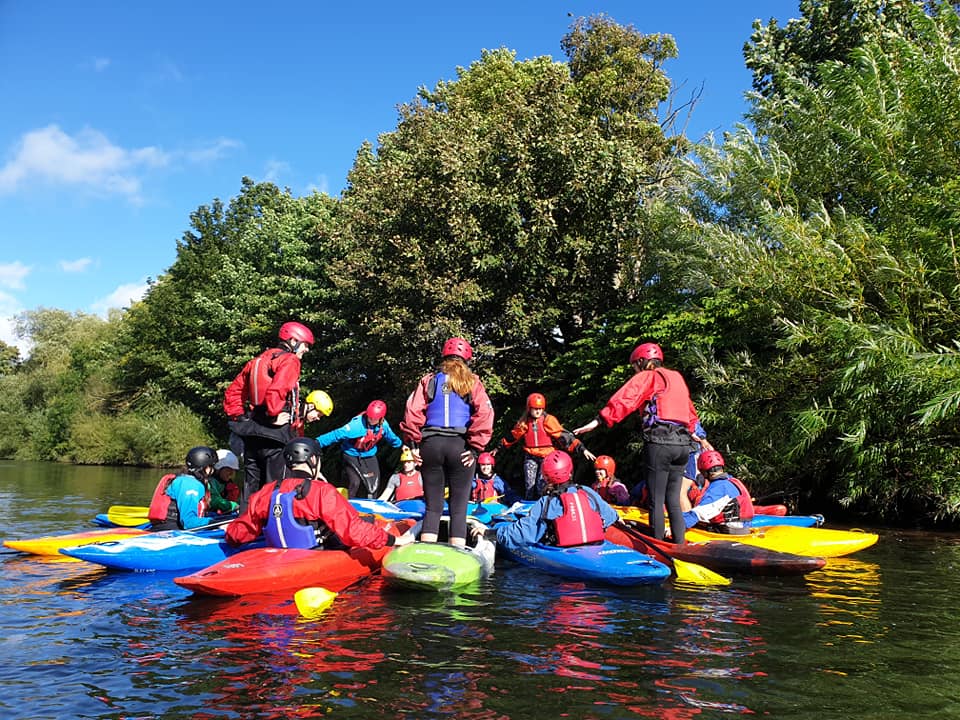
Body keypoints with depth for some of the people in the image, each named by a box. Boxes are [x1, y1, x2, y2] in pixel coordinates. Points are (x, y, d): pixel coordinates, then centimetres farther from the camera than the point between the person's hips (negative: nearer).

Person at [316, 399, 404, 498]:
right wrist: (317, 442, -44)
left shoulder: (383, 425, -13)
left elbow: (392, 437, 10)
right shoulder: (358, 423, -32)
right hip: (352, 455, -5)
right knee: (354, 482, -18)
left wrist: (401, 444, 27)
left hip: (369, 455, 5)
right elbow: (337, 434, -37)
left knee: (374, 483, 4)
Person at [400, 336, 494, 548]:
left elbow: (412, 411, 0)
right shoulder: (472, 382, 6)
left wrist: (414, 444, 2)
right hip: (460, 446, -2)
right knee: (459, 509, 5)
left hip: (431, 445, 2)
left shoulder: (429, 380, 11)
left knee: (432, 506, 9)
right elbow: (484, 414, -7)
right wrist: (475, 447, -5)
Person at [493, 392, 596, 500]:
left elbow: (562, 435, -12)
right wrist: (498, 448, 25)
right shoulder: (524, 422, 3)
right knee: (529, 486, -3)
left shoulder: (549, 420, -7)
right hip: (530, 457, 3)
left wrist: (581, 449, -18)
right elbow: (512, 436, 17)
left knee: (541, 487, -8)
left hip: (547, 456, -3)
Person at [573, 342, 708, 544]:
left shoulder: (646, 377, 2)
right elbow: (690, 409, 31)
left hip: (660, 442, -7)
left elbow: (624, 400, -13)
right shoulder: (677, 377, 22)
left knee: (656, 501, -2)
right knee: (673, 501, 13)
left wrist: (598, 420, -20)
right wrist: (695, 433, 45)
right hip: (682, 443, 7)